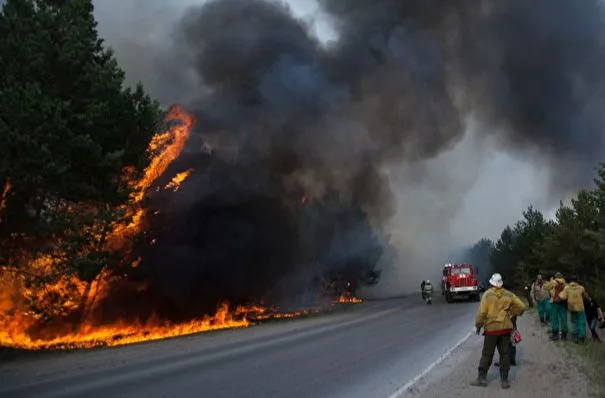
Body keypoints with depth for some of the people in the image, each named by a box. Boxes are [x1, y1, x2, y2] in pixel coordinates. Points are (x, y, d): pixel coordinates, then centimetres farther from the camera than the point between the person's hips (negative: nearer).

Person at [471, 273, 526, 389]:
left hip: (491, 328, -2)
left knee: (487, 354, 7)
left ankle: (482, 378, 10)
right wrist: (513, 315, 18)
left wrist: (478, 325, 1)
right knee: (505, 354, 9)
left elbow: (482, 312, -11)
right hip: (505, 327, 2)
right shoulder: (508, 295, 1)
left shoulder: (487, 294, -8)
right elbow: (521, 307, 2)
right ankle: (504, 380, 12)